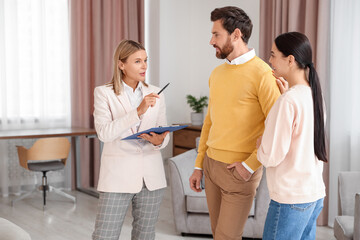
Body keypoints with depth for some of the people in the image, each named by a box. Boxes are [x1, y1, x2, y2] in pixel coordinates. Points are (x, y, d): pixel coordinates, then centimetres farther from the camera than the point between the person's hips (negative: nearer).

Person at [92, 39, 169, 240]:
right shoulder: (104, 93, -2)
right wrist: (138, 112, -23)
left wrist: (159, 141, -12)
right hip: (118, 177, -3)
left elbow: (164, 134, 11)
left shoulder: (156, 95, 7)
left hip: (151, 178, 3)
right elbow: (104, 133, -15)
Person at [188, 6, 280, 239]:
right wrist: (199, 166, 14)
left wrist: (250, 165, -16)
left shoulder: (262, 74, -15)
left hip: (240, 171, -7)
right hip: (211, 165, 7)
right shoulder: (217, 74, 9)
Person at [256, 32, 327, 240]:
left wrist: (258, 144, 3)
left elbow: (271, 156, -19)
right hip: (315, 194, 8)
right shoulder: (314, 95, 6)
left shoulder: (288, 101, -19)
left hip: (291, 199, -8)